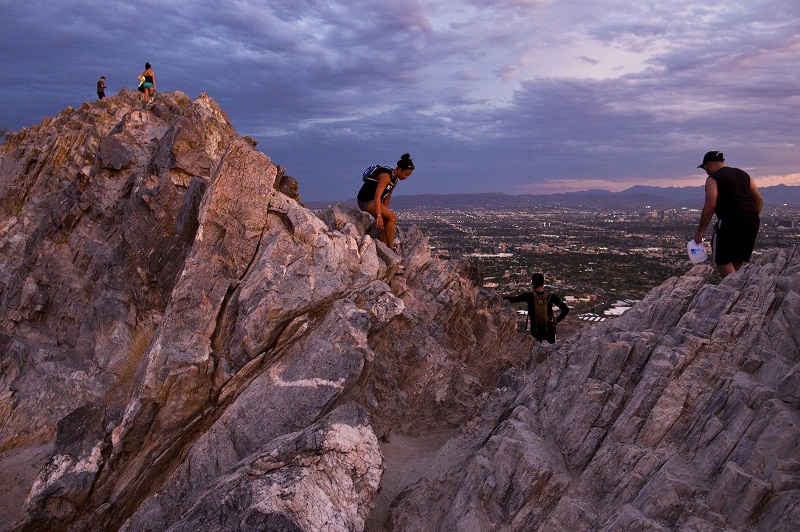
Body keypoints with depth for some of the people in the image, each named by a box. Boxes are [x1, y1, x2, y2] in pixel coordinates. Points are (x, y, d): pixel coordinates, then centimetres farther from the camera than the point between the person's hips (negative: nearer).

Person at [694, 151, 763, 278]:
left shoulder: (713, 178, 1)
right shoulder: (743, 174, 22)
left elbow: (710, 206, -11)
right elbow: (759, 199, 17)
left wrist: (700, 231, -7)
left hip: (730, 220, -7)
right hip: (752, 221, 7)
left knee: (722, 261, 0)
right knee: (738, 262, 16)